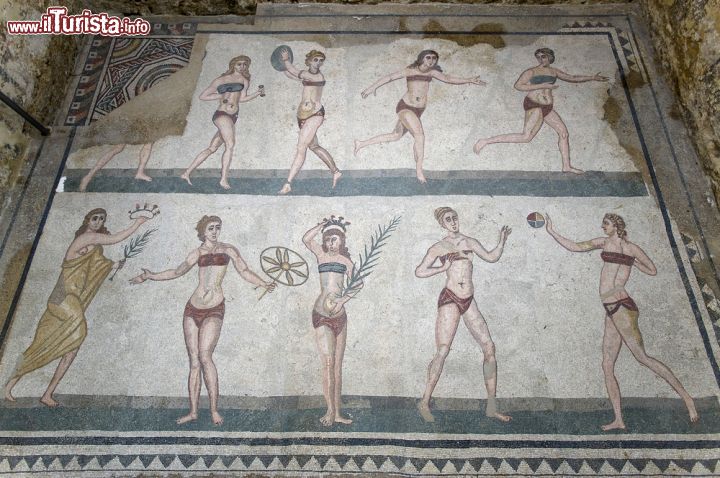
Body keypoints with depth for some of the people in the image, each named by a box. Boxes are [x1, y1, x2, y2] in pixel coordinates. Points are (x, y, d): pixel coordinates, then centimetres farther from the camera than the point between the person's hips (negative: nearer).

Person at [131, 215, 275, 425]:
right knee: (194, 361, 5)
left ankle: (214, 410, -7)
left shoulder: (228, 250, 8)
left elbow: (244, 271, 5)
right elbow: (177, 272, 19)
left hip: (214, 310, -3)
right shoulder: (198, 253, 13)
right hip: (193, 308, 3)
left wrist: (264, 284, -8)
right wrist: (151, 276, 16)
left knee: (205, 356, -17)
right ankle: (193, 411, 14)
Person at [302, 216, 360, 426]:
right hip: (322, 314, -3)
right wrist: (324, 223, -8)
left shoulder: (346, 260, 11)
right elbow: (306, 239, -16)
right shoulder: (321, 253, 3)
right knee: (328, 363, -9)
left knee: (337, 364, 7)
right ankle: (330, 410, 0)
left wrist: (343, 300, -9)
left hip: (340, 315, 4)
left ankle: (336, 412, 14)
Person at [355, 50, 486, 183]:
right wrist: (372, 87, -5)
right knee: (419, 135, -20)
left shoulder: (431, 72, 12)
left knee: (395, 136, 10)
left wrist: (469, 80, 23)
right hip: (405, 107, -6)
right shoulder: (410, 70, -2)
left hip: (417, 111, 6)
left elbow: (448, 79, 21)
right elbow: (390, 77, -1)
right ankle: (419, 170, -11)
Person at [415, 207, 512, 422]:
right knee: (442, 352, -9)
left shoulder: (469, 242, 15)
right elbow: (419, 271, 3)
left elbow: (491, 257, 22)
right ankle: (424, 402, 3)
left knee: (489, 348, 0)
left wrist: (502, 241, 8)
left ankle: (491, 407, 10)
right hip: (450, 299, -5)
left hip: (469, 301, 5)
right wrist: (443, 268, -6)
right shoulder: (438, 248, 3)